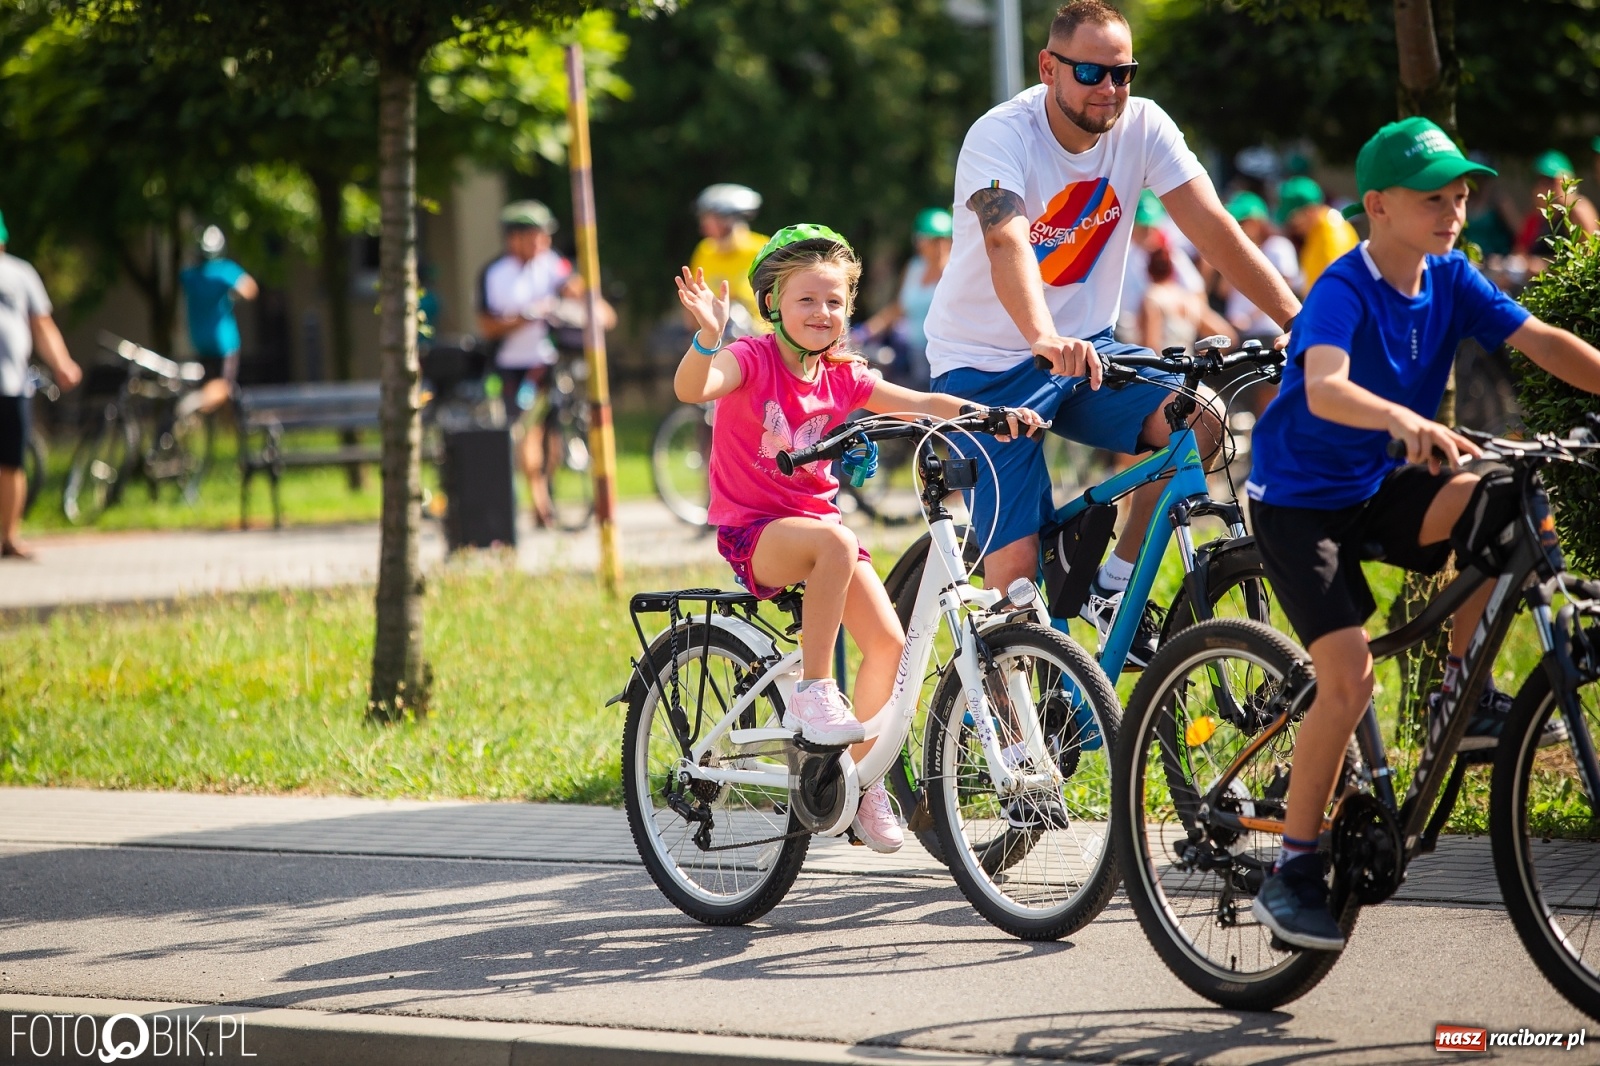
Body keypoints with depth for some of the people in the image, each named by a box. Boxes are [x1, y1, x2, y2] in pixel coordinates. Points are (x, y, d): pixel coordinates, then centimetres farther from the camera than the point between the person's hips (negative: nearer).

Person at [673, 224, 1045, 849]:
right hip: (750, 531, -6)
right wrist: (708, 336, -50)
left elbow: (925, 405, 1)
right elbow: (691, 390, -30)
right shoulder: (752, 360, -11)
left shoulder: (841, 377, 6)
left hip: (815, 517, 6)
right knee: (835, 541, -38)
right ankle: (813, 693, -27)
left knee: (888, 640, -10)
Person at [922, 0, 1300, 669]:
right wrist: (1044, 339, -57)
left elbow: (1213, 229, -13)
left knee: (1199, 419, -22)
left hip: (1085, 348, 5)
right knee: (1016, 567, -14)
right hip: (987, 365, -5)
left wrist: (1297, 318, -25)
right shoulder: (1001, 137, -21)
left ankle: (1115, 590, -3)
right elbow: (1007, 244, -39)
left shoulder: (1142, 127, -7)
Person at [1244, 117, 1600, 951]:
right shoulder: (1343, 292, -22)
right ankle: (1291, 871, -6)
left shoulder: (1449, 279, -3)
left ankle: (1461, 692, -6)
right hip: (1300, 502, -6)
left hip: (1378, 491, 6)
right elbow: (1324, 390, -41)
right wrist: (1407, 421, -59)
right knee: (1350, 676, -20)